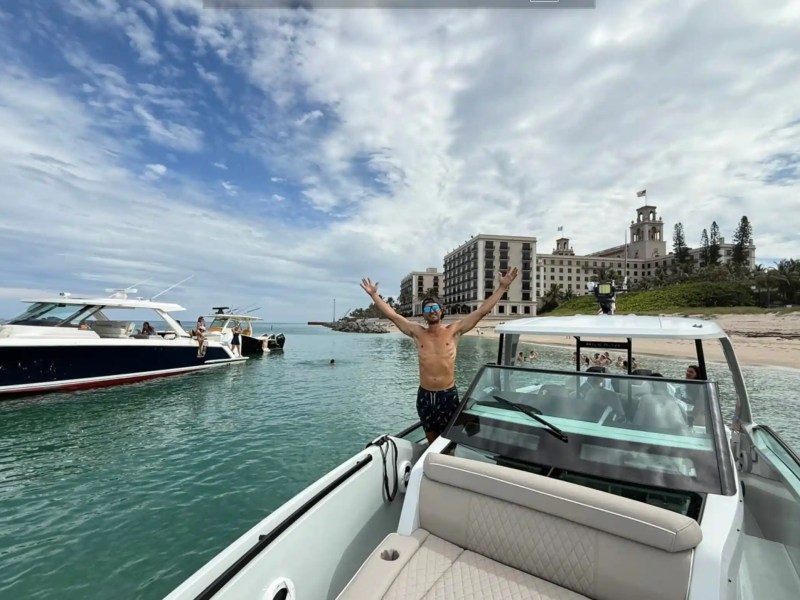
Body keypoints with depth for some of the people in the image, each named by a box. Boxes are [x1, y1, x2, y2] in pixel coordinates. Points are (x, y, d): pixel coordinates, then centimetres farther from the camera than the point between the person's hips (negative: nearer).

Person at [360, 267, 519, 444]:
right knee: (431, 440, 18)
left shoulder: (454, 330, -4)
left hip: (448, 394, -1)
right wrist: (374, 294, 1)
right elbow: (391, 314, 0)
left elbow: (482, 311, -7)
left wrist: (502, 287, -9)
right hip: (425, 394, 2)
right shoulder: (417, 333, -1)